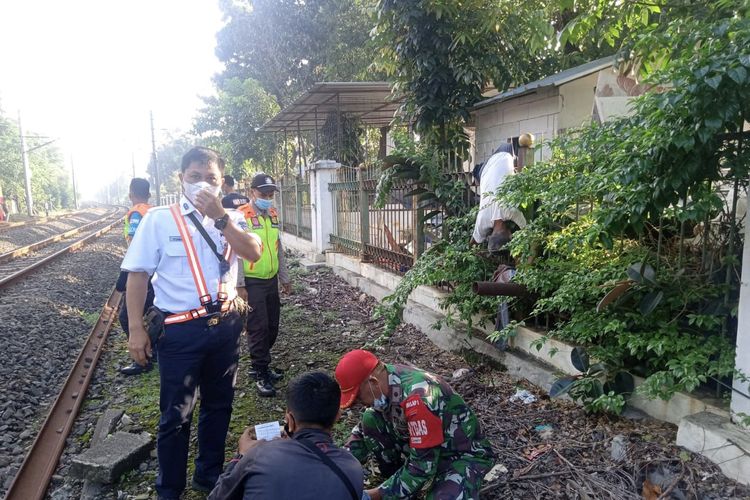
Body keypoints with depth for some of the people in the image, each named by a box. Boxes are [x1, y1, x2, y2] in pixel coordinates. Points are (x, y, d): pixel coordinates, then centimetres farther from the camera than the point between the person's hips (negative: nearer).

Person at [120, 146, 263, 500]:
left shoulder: (231, 219, 3)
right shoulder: (159, 219, -5)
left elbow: (253, 253, -15)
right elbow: (137, 274, -4)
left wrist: (219, 215, -23)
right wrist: (136, 329, -8)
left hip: (225, 325, 4)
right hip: (180, 330, -3)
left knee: (219, 405, 19)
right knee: (176, 414, 8)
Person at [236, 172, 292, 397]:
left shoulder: (273, 215, 10)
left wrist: (284, 278, 17)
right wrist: (239, 286, -16)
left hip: (271, 280, 7)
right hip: (252, 283, -7)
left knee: (272, 326, 13)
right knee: (258, 328, -2)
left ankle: (260, 364, 30)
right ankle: (261, 375, 8)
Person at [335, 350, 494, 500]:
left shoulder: (418, 397, -35)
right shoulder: (388, 378, -9)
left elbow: (423, 466, -30)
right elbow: (363, 431, 9)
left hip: (462, 455, -7)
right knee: (369, 421, -8)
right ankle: (397, 478, 8)